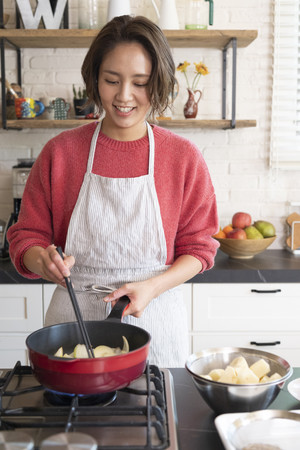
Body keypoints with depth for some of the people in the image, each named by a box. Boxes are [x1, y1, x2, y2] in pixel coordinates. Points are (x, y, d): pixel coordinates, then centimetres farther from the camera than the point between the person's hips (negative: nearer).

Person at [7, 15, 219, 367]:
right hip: (75, 319, 1)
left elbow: (198, 247, 3)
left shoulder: (184, 157, -2)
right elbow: (26, 236, 5)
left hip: (153, 323, 0)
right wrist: (43, 260, -18)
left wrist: (152, 286, -13)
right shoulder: (60, 152, -1)